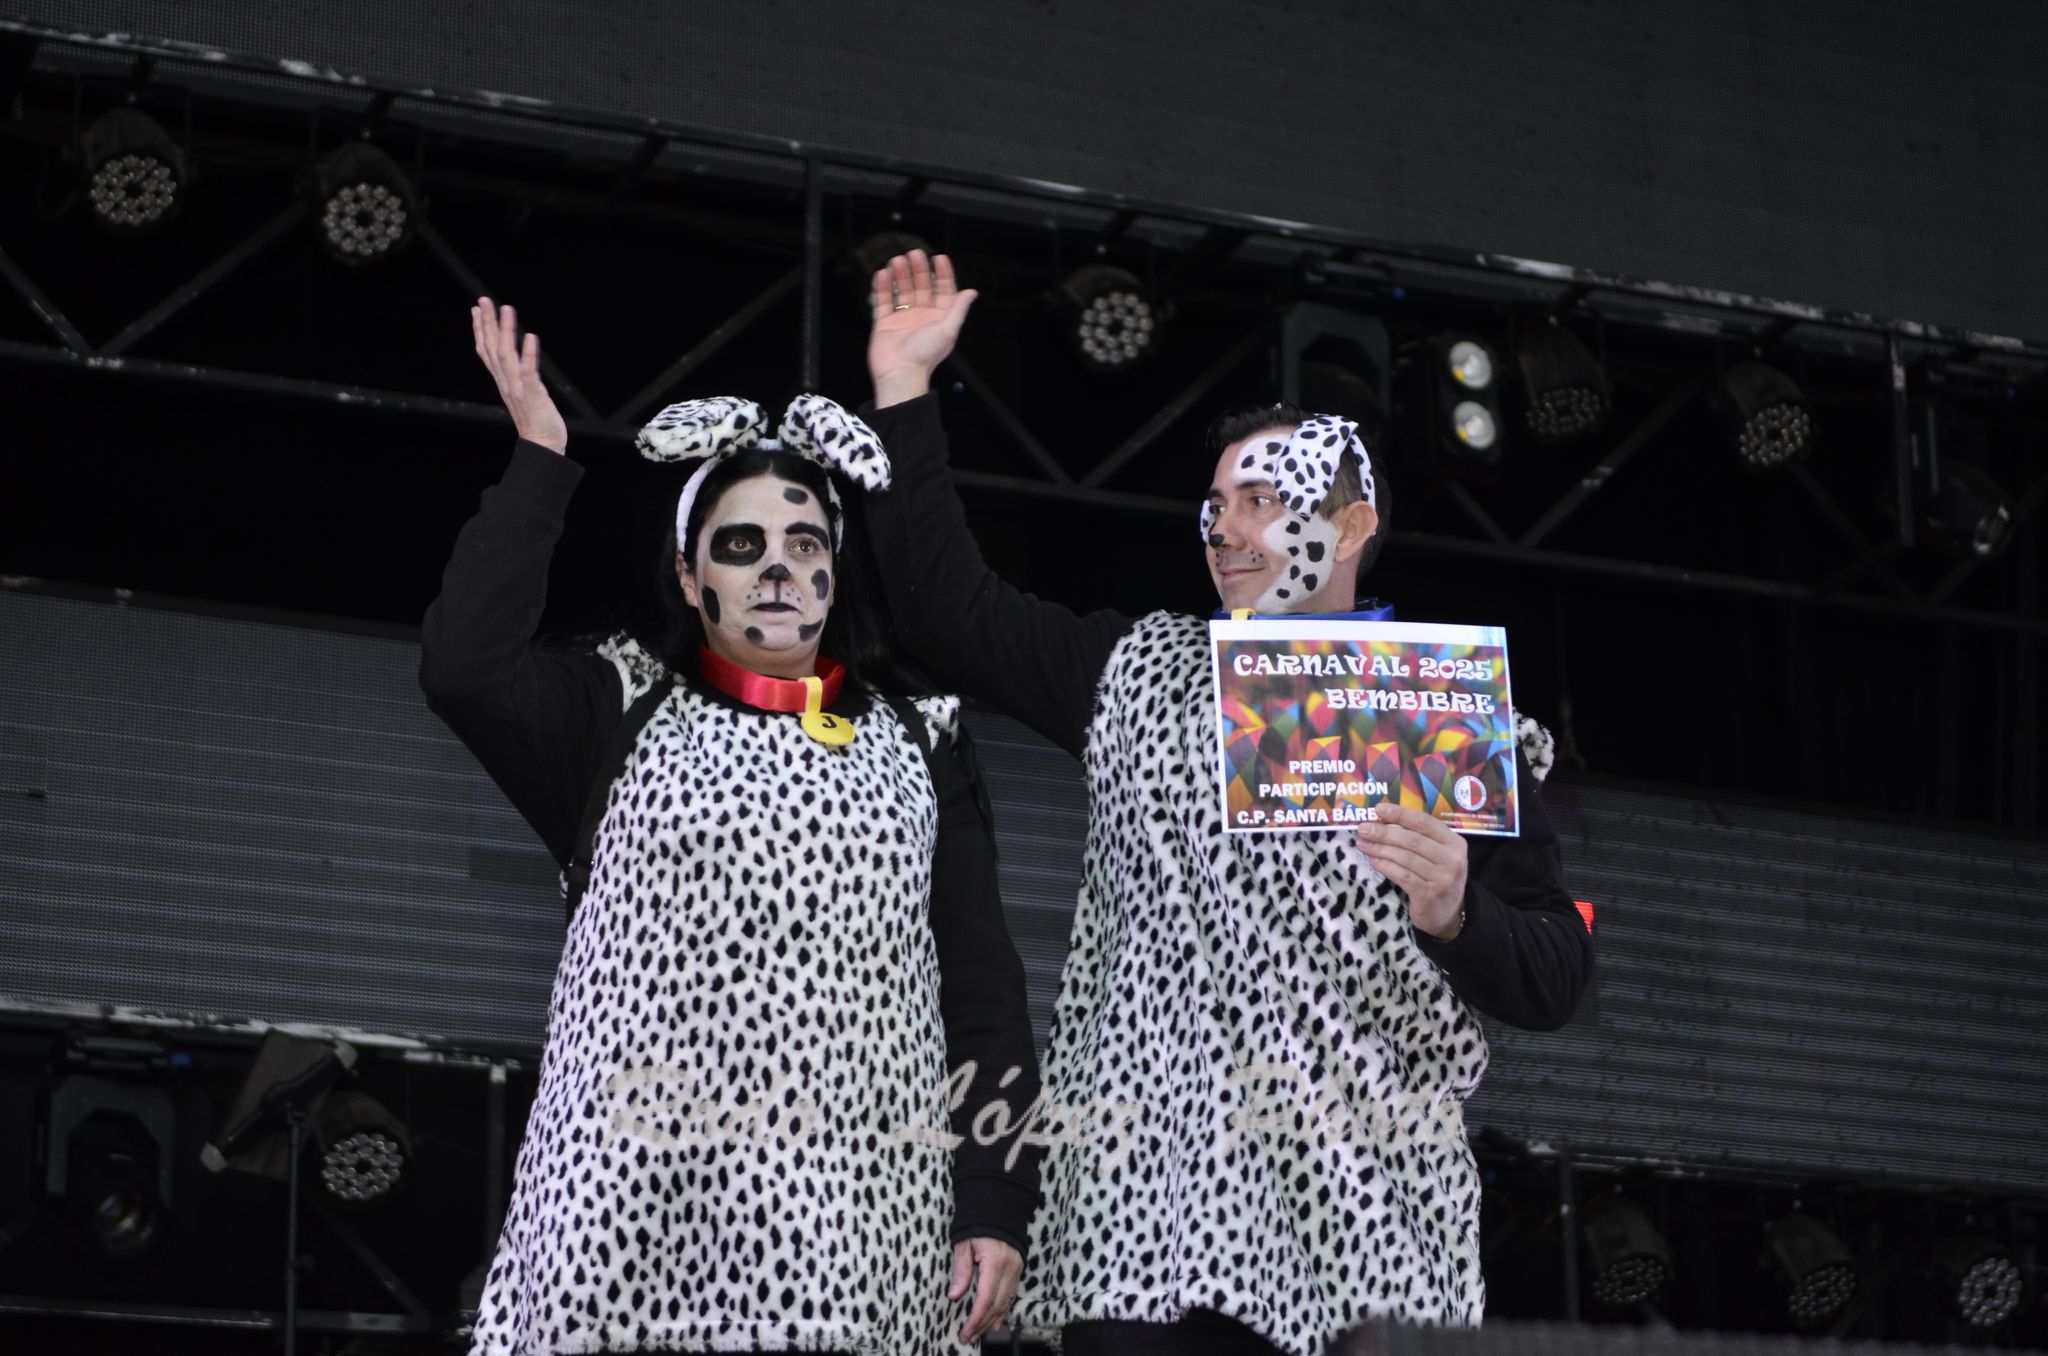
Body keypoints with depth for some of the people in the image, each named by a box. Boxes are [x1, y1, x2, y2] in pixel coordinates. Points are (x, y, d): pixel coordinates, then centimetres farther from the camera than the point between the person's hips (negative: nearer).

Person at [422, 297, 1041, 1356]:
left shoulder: (914, 744, 13)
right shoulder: (627, 715, 11)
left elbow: (982, 987, 9)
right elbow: (463, 665, -8)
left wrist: (996, 1207, 0)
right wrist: (540, 459, -2)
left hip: (849, 1223, 1)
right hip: (637, 1209, 0)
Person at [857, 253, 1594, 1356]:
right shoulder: (1140, 674, 18)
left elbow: (1552, 983, 7)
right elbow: (948, 609, 17)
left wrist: (1457, 916, -14)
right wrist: (903, 387, 15)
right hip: (1147, 1193, 2)